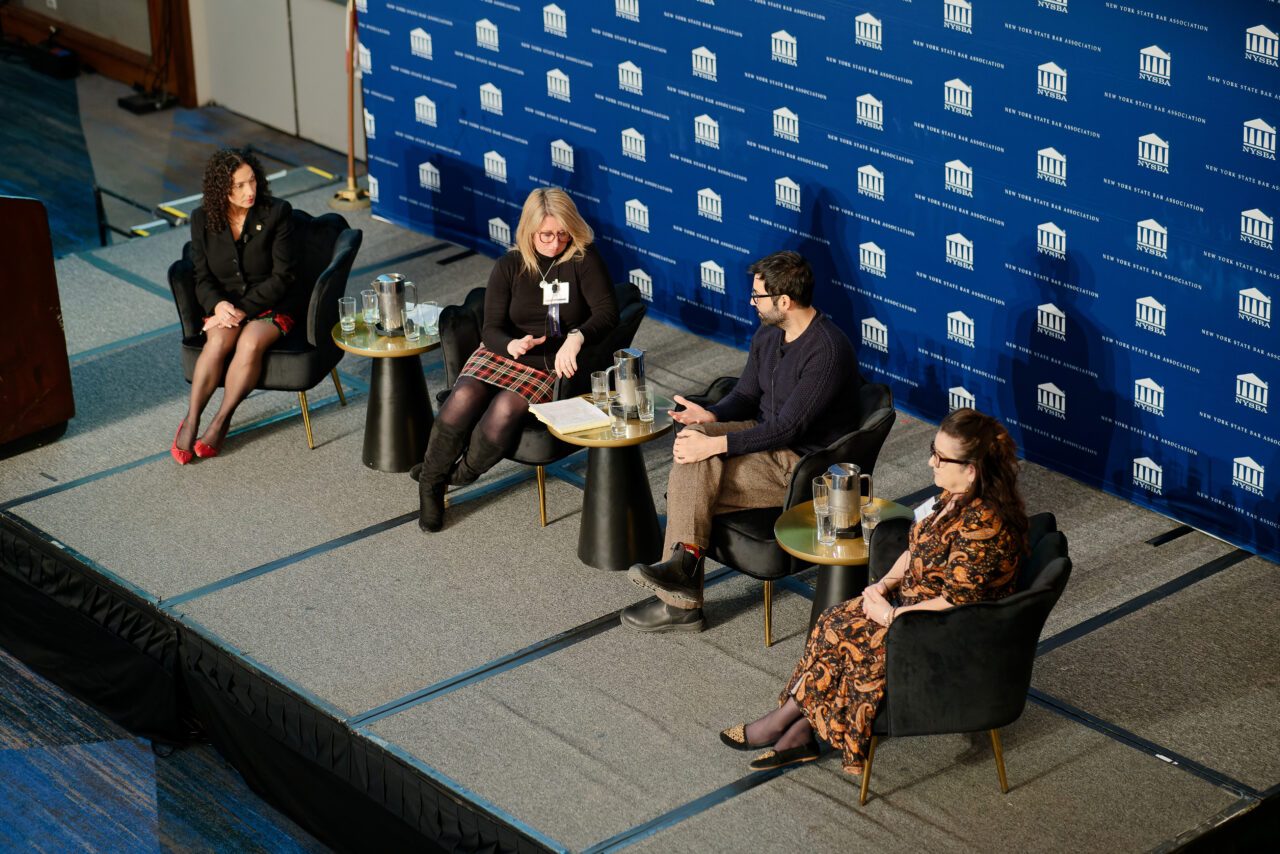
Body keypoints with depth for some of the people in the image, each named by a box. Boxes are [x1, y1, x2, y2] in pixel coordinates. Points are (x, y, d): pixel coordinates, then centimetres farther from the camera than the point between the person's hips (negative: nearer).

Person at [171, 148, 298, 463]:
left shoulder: (277, 213, -11)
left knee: (250, 343, -33)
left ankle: (221, 423, -23)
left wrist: (242, 309, -20)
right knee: (218, 341, -31)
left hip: (271, 304, -2)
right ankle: (191, 421, -27)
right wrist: (218, 305, -21)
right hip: (225, 303, 2)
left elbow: (281, 276, -13)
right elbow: (202, 277, 2)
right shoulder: (203, 219, -2)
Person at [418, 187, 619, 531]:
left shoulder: (584, 259, -1)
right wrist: (512, 345, -25)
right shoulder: (510, 266, 5)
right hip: (503, 353, 2)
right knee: (462, 400, -29)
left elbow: (607, 312, -12)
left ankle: (462, 474, -5)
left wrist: (576, 337, -32)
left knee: (504, 411, -33)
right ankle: (430, 484, -8)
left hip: (553, 364, -2)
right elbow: (491, 329, 0)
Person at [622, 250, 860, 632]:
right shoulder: (768, 334, 5)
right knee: (693, 440, -19)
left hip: (804, 466, -8)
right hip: (766, 437, 8)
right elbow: (745, 396, 14)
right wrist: (713, 416, -9)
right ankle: (684, 558, -20)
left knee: (693, 490, -22)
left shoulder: (828, 350, -24)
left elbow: (787, 428, -26)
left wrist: (714, 445, -27)